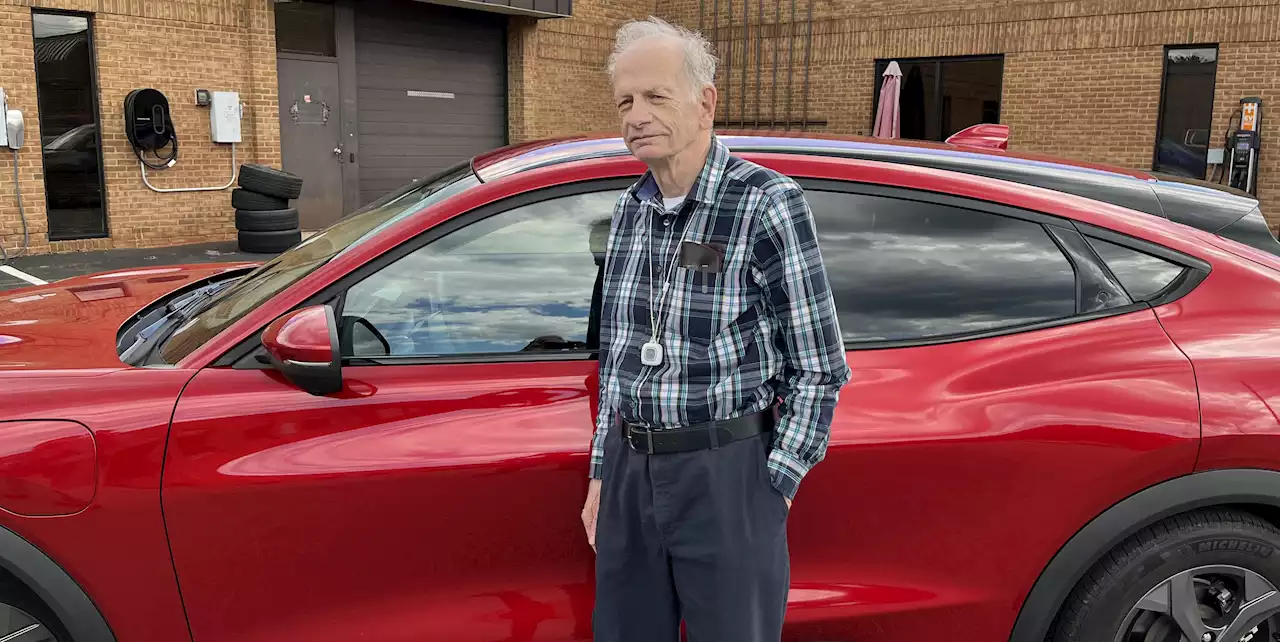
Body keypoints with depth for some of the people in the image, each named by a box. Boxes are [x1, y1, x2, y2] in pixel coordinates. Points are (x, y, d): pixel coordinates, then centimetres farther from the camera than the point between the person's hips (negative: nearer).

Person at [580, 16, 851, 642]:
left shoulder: (767, 203, -13)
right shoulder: (628, 209, 6)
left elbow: (819, 371, -9)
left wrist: (772, 490, -11)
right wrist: (601, 476, 13)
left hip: (727, 472, -5)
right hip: (630, 470, 6)